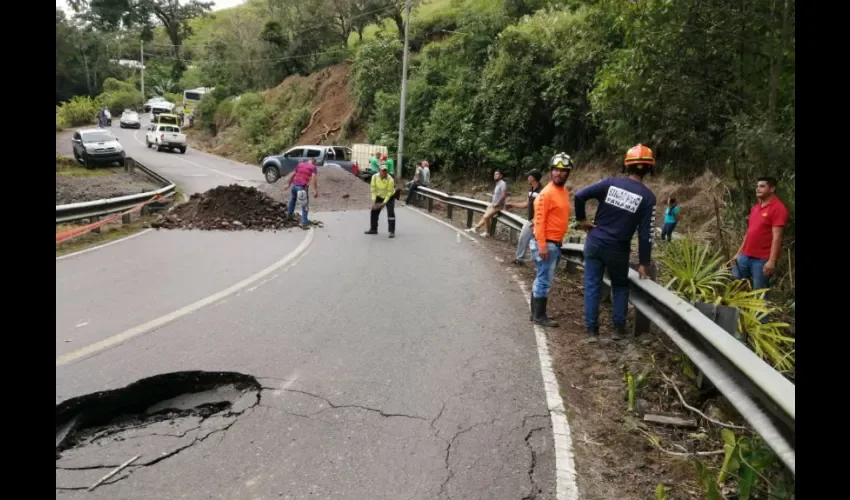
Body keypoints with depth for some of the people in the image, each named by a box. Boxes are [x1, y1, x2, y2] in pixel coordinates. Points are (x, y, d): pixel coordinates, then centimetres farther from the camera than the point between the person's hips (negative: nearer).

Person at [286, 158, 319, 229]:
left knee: (292, 199, 32)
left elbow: (292, 175, 18)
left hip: (294, 185, 5)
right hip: (302, 187, -5)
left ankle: (288, 215, 48)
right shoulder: (313, 167, 3)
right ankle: (304, 223, 2)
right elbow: (314, 178, -13)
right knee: (305, 206, 6)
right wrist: (315, 190, -17)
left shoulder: (300, 164, 18)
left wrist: (289, 184, 29)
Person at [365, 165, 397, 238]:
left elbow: (389, 192, -25)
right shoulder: (374, 177, -18)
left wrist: (384, 203, -28)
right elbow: (373, 189, -13)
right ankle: (373, 229, 20)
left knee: (391, 213, -17)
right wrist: (374, 201, -18)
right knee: (374, 211, 5)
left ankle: (392, 231, -13)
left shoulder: (390, 179, -30)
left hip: (390, 197, -4)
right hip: (379, 196, 5)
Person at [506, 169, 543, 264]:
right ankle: (519, 258, 33)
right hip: (529, 221, 10)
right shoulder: (531, 190, 8)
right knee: (523, 238, 18)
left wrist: (536, 220, -26)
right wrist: (513, 205, 19)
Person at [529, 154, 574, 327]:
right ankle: (540, 316, 5)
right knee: (545, 280, -3)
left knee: (542, 279, 14)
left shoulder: (564, 191, 11)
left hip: (556, 243, 9)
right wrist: (542, 245, -22)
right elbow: (539, 220, -19)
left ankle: (536, 313, 22)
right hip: (547, 243, -9)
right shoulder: (547, 193, -16)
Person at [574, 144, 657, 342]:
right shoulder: (647, 197, -6)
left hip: (595, 243, 1)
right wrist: (643, 263, -1)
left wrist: (581, 219, 6)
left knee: (592, 286, 8)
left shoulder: (610, 182, -4)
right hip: (618, 249, -1)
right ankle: (618, 328, 19)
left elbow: (580, 196, -10)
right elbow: (645, 234, -8)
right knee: (620, 287, 20)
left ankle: (591, 330, 10)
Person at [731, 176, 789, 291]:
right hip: (745, 256, 8)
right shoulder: (755, 207, 16)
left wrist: (772, 261, -21)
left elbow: (777, 237, -16)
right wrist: (739, 253, 19)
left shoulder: (778, 208, -10)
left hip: (762, 259, -8)